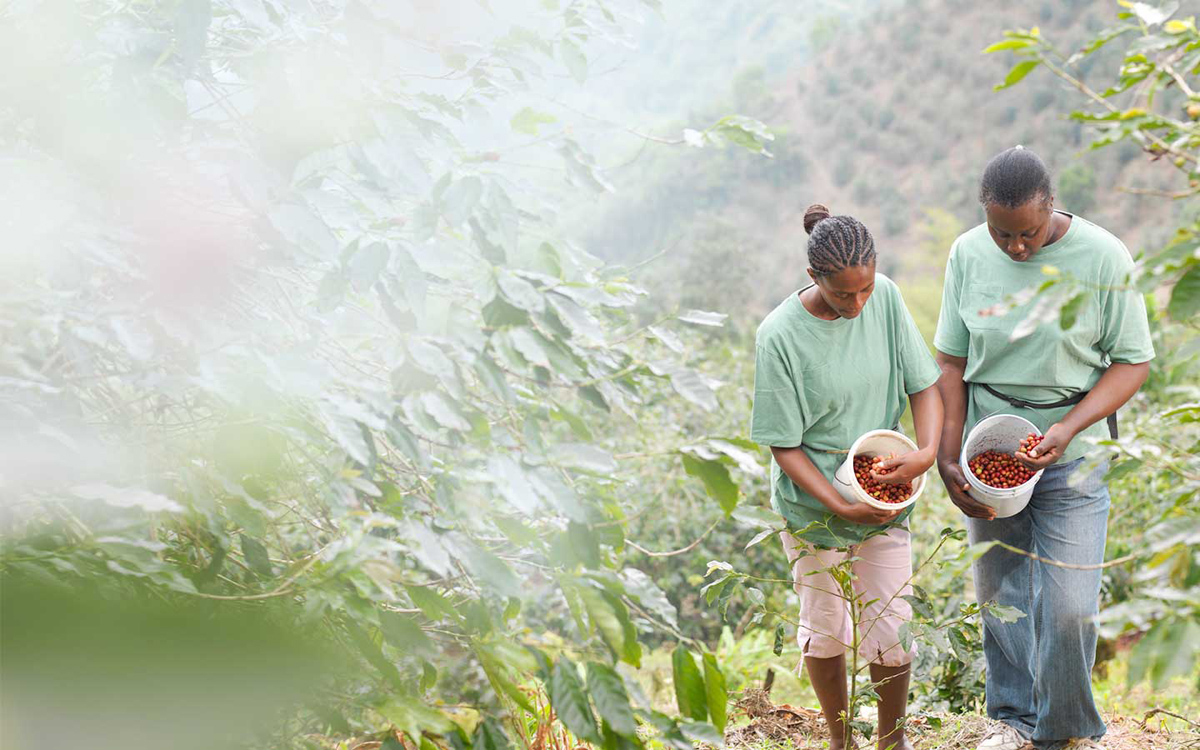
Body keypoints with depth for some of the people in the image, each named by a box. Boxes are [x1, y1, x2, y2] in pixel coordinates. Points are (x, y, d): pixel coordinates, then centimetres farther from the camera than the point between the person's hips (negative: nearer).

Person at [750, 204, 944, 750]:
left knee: (890, 631, 4)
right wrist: (841, 506, -23)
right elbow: (784, 445, -14)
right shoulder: (780, 336, -20)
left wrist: (927, 451, -18)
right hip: (814, 506, -3)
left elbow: (923, 383, 0)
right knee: (825, 632, 12)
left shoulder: (885, 298, -8)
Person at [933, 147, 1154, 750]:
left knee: (1069, 607, -5)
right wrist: (948, 459, -2)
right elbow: (951, 363, 4)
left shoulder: (1103, 257, -11)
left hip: (1071, 456, -2)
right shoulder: (968, 254, -3)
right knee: (999, 597, 11)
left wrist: (1067, 429, -18)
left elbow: (1133, 362, -6)